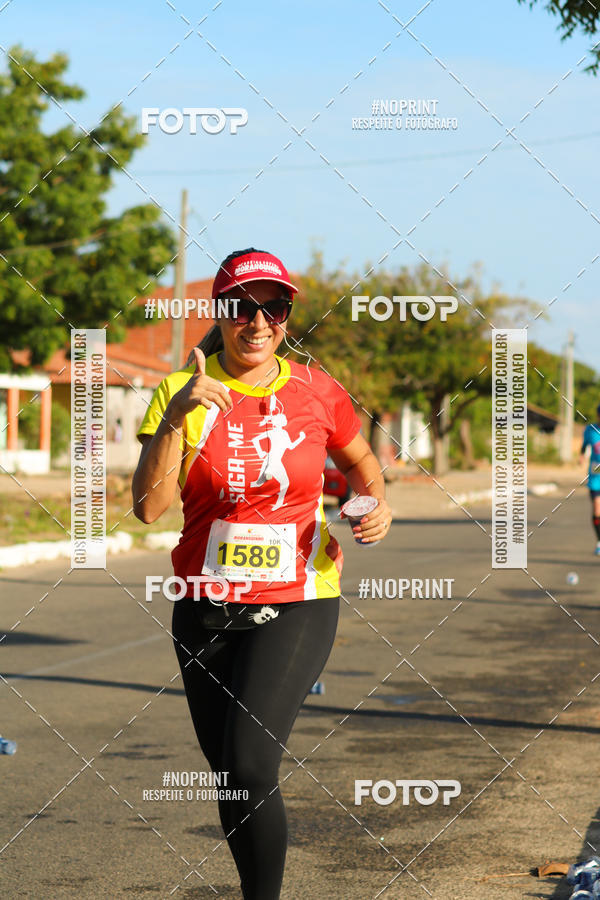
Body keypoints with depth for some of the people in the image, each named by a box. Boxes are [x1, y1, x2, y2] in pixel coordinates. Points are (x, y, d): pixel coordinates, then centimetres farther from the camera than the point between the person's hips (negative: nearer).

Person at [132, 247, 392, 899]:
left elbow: (361, 462, 19)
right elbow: (149, 506, -14)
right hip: (205, 610, 2)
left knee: (249, 769, -17)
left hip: (297, 605, -2)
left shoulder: (314, 392, -1)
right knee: (231, 779, 11)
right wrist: (178, 415, -24)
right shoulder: (181, 393, -3)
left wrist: (377, 505, -2)